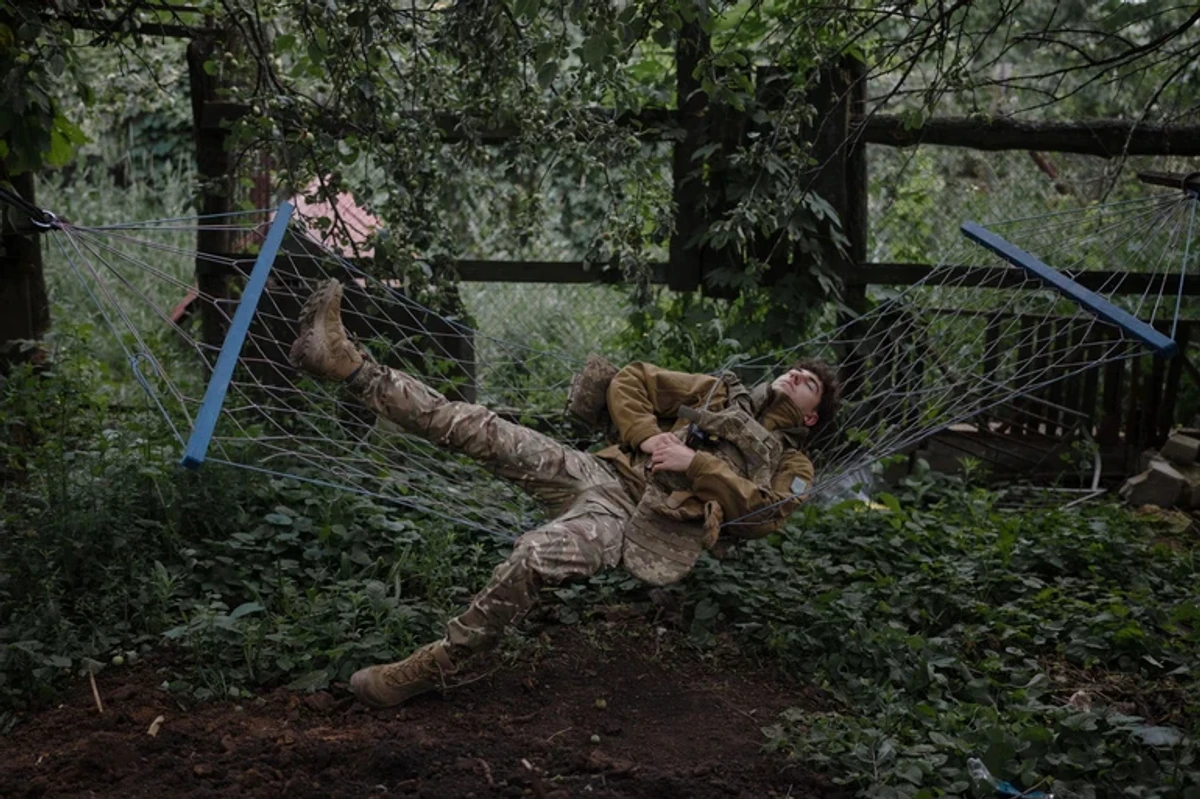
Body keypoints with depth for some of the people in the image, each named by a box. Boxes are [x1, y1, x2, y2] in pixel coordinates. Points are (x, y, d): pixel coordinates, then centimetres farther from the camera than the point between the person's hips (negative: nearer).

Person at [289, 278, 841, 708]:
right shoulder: (722, 395, 27)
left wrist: (695, 464, -14)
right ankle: (348, 365, -24)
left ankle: (433, 666, -21)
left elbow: (759, 511, -5)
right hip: (604, 472, 5)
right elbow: (630, 382, 18)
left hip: (642, 524, -4)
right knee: (481, 430, -15)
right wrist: (648, 437, 1)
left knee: (533, 557, -35)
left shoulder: (791, 467, 17)